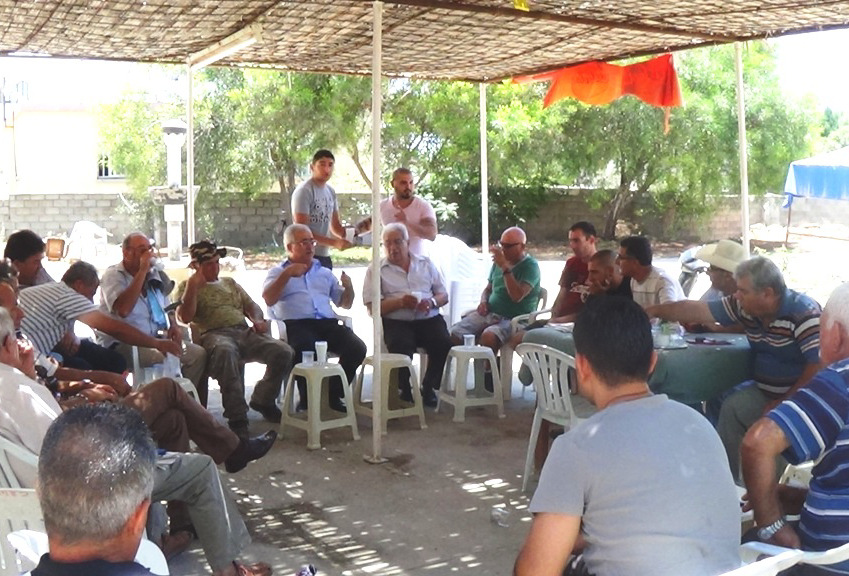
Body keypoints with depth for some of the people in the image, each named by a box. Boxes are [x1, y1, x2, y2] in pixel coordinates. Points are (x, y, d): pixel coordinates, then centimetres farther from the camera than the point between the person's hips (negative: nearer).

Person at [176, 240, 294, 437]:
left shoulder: (230, 283, 32)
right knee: (225, 351, -45)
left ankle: (262, 400, 4)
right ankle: (237, 417, -39)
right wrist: (193, 285, -3)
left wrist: (257, 320, 4)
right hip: (214, 334, -5)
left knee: (284, 352, -21)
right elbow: (185, 317, 0)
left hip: (245, 332, 5)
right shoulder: (187, 286, 17)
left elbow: (251, 305, 26)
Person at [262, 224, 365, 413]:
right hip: (296, 325, -4)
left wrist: (349, 288, 4)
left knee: (357, 348, -24)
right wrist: (287, 273, -8)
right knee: (307, 349, -39)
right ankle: (307, 399, -16)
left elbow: (345, 303, 25)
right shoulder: (278, 272, 20)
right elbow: (268, 299, -1)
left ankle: (333, 395, -7)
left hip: (328, 323, 4)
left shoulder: (324, 272, 29)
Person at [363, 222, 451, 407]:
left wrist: (431, 302, -7)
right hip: (396, 322, -3)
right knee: (401, 345, -34)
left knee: (444, 342, -26)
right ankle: (406, 391, -9)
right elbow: (373, 307, -3)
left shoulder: (426, 263, 18)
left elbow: (444, 296, 16)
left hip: (429, 319, 3)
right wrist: (400, 303, -17)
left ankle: (428, 388, -2)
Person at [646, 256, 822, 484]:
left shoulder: (803, 313, -22)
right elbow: (697, 310, 4)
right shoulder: (744, 307, -1)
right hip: (764, 391, 8)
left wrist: (784, 403, -24)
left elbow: (821, 365, -27)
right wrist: (654, 311, 1)